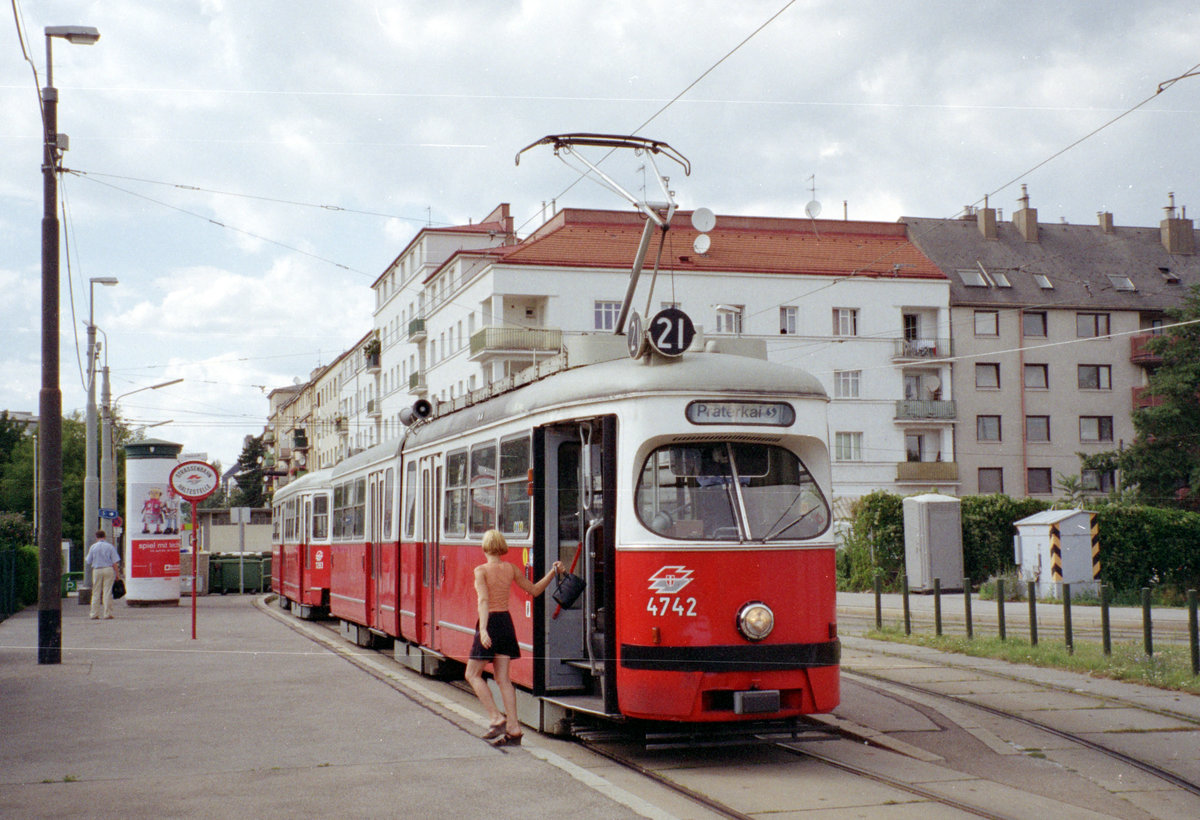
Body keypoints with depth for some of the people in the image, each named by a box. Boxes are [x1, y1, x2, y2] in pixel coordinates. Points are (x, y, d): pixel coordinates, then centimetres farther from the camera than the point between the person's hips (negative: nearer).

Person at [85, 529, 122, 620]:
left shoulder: (93, 547, 2)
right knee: (107, 592, 0)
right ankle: (107, 613, -2)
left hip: (97, 570, 1)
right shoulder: (110, 547, -1)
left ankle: (94, 614, 6)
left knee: (96, 593, 6)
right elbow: (115, 562, -4)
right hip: (108, 570, -1)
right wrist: (117, 573, 1)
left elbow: (88, 562, 6)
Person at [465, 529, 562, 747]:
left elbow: (483, 600, -23)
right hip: (506, 622, 6)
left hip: (490, 623, -6)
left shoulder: (481, 571, -11)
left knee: (473, 674, 8)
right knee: (503, 678, 8)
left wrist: (482, 629, -31)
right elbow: (534, 590, 11)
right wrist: (553, 572, 17)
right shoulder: (511, 569, 5)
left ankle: (496, 719, -3)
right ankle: (513, 729, 5)